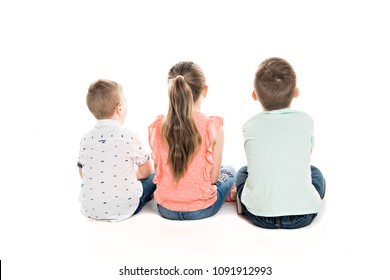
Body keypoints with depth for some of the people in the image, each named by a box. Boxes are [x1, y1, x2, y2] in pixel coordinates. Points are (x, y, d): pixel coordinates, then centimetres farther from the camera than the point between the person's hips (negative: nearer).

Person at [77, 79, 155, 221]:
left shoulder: (85, 139, -3)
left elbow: (82, 173, 10)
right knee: (153, 178, 16)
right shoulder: (129, 136, -15)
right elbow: (146, 171, -3)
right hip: (123, 209, -4)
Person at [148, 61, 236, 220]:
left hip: (166, 210, 4)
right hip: (202, 210, -3)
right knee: (229, 171, 27)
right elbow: (213, 177, -11)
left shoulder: (157, 127, -8)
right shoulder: (213, 127, -17)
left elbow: (158, 173, 1)